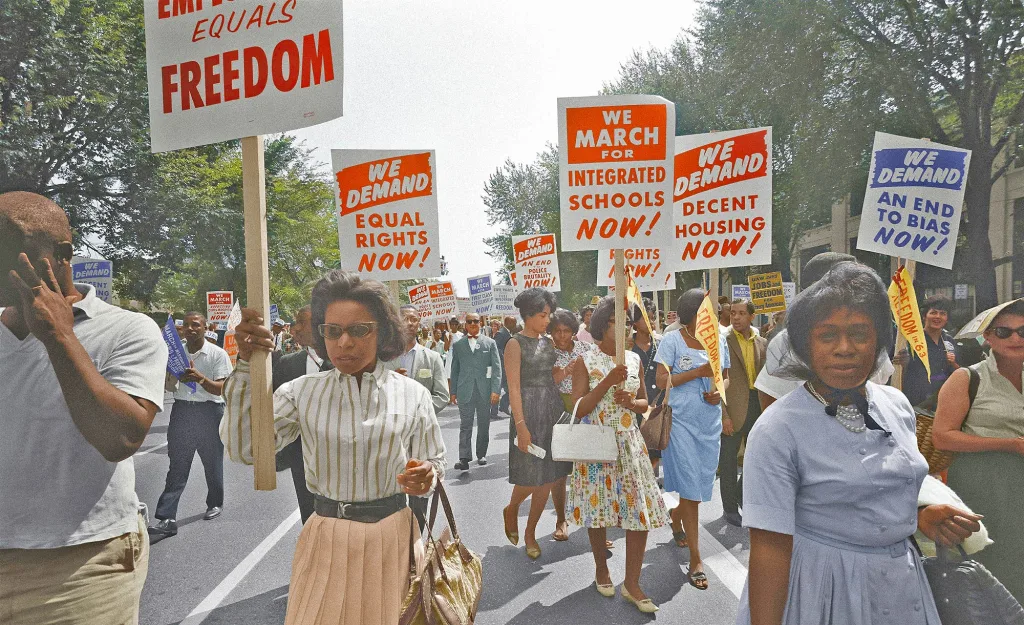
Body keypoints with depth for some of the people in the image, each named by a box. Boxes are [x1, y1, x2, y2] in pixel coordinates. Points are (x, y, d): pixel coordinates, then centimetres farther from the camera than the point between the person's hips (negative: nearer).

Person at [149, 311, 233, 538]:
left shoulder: (217, 354, -5)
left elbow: (219, 389, -12)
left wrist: (200, 378, -29)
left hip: (209, 411, -3)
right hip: (182, 410, 3)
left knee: (212, 462, 11)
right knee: (177, 465, -1)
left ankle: (215, 503, 31)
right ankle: (166, 518, -1)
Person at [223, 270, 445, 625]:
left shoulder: (412, 395, -6)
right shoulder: (302, 391, -3)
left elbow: (435, 465, 1)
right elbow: (242, 448, -13)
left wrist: (425, 478, -23)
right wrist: (246, 364, -19)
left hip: (392, 537, 0)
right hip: (327, 539, 0)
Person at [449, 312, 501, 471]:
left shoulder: (490, 343, 5)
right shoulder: (457, 345, 9)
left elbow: (497, 368, 0)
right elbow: (455, 370, 10)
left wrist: (496, 390, -9)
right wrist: (453, 391, 5)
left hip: (485, 391, 0)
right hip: (465, 391, 0)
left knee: (484, 425, 10)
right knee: (465, 426, -2)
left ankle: (481, 454, 23)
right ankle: (464, 458, -3)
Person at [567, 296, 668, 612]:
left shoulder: (634, 359, 5)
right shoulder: (585, 362, -7)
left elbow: (644, 402, 14)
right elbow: (579, 409, -14)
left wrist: (632, 402, -9)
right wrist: (608, 381, -22)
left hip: (630, 444, 4)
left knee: (641, 510, 0)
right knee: (598, 507, 9)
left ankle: (632, 583, 15)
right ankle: (601, 569, 33)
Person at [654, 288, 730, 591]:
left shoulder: (719, 340, 7)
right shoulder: (672, 341, -8)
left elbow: (726, 377, 16)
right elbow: (662, 381, -11)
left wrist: (720, 392, -5)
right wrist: (698, 372, -18)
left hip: (710, 421, 5)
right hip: (681, 420, -5)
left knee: (703, 484, 14)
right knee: (690, 487, -4)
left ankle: (675, 518, 46)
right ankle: (696, 560, 5)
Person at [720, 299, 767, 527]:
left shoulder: (762, 343, 9)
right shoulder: (723, 341, -8)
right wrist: (723, 414, -16)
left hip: (757, 406, 6)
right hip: (733, 407, -5)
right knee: (728, 459, 5)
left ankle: (742, 494, 37)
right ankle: (730, 507, 20)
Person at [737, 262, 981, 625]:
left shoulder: (898, 405, -2)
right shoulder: (777, 431, -23)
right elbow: (770, 548, -23)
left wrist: (921, 516, -4)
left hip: (902, 581, 6)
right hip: (824, 589, -6)